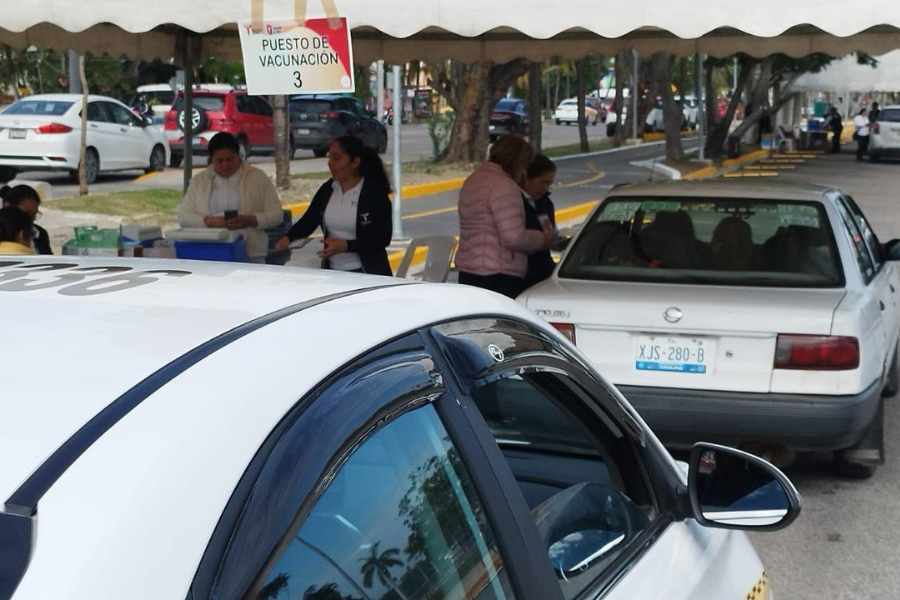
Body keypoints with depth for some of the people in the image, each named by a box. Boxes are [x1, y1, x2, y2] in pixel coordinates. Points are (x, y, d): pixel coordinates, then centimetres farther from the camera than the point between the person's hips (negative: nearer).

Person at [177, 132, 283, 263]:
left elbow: (276, 214, 5)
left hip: (251, 255, -1)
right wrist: (208, 221, -12)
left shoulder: (258, 178, 9)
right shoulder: (199, 181, 14)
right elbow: (183, 216, 8)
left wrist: (250, 220, -14)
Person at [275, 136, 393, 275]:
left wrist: (346, 245, -21)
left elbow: (383, 238, -12)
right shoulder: (327, 190, 7)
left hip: (368, 274, -5)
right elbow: (308, 220, 4)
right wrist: (289, 238, -15)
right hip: (332, 270, 5)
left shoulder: (375, 193, -9)